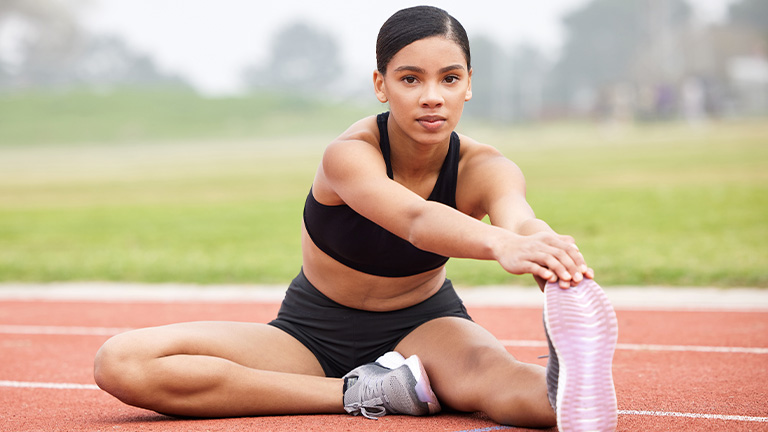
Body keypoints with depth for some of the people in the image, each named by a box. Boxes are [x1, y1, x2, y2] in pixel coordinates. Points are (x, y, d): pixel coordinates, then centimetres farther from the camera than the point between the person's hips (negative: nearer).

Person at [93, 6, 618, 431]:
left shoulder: (482, 169, -19)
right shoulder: (349, 155, -26)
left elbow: (523, 221, -43)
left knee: (485, 368, -37)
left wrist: (558, 265, -69)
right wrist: (501, 245, -71)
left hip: (425, 324, 0)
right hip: (314, 333, 0)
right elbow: (415, 219, -48)